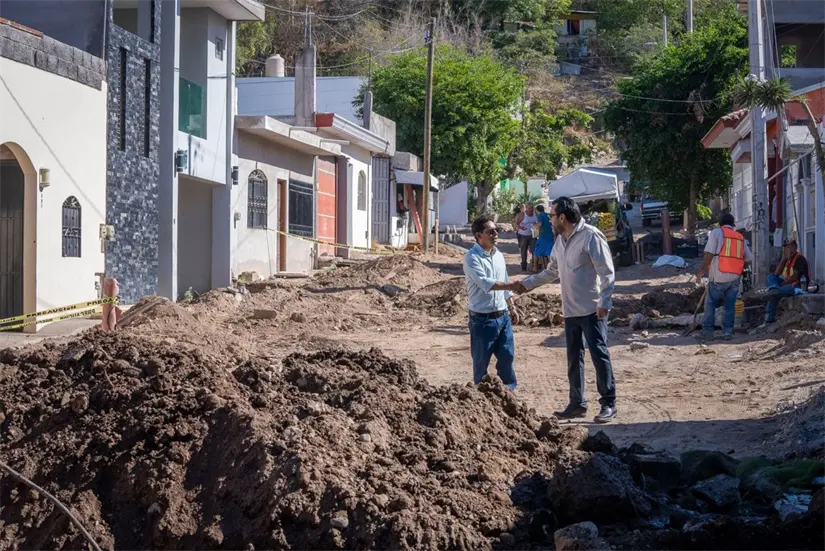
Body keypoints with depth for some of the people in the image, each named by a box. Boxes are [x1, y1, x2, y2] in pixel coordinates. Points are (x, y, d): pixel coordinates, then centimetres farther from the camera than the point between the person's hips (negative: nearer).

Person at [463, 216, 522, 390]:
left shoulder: (499, 255, 9)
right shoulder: (472, 257, -15)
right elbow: (485, 283, -27)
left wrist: (511, 307, 15)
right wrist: (512, 285, -32)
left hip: (503, 316, 7)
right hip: (482, 319, -7)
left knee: (507, 356, 13)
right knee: (481, 360, 5)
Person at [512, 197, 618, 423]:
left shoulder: (591, 236, -14)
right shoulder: (560, 240, 11)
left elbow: (607, 273, -16)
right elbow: (550, 271, 24)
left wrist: (604, 303, -21)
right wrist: (527, 284, 21)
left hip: (591, 310, -8)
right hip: (571, 311, 8)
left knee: (599, 354, -5)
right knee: (574, 358, 12)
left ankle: (608, 403, 2)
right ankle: (577, 403, 21)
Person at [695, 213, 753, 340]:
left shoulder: (716, 233, 0)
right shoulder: (740, 237, 15)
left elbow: (709, 254, -10)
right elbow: (749, 258, 15)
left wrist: (701, 272, -5)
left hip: (719, 277, -4)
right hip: (735, 277, 4)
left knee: (710, 304, 4)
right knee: (730, 305, 8)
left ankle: (708, 331, 1)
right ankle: (727, 331, 4)